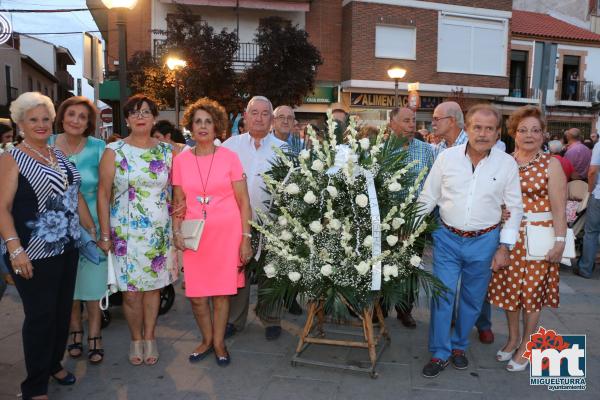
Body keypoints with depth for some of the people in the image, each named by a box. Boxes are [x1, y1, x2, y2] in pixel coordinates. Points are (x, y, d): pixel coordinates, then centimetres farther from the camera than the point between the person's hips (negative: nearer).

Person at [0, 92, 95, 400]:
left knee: (62, 310, 16)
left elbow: (75, 195, 16)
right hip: (34, 254, -6)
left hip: (67, 248, 6)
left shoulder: (59, 155, 11)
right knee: (40, 317, 2)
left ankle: (54, 363, 38)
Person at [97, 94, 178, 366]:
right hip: (125, 232, -1)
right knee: (131, 292, 2)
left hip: (159, 231, 2)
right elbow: (103, 194, -1)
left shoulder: (167, 151, 4)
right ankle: (136, 339, 25)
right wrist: (104, 235, -4)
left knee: (153, 286, 10)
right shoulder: (114, 151, -2)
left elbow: (175, 189, 9)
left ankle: (149, 337, 28)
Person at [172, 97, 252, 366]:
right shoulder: (181, 160, 4)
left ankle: (219, 342, 28)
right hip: (195, 236, 2)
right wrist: (177, 232, -4)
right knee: (195, 294, 5)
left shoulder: (229, 157, -2)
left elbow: (244, 202, -2)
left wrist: (246, 238, -6)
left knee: (221, 292, 6)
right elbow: (179, 202, 10)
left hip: (227, 233, -2)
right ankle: (207, 339, 30)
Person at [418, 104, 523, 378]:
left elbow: (514, 208, 1)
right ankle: (440, 353, 19)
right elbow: (428, 198, 3)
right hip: (447, 238, 0)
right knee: (442, 296, 2)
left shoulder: (507, 164, -5)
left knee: (472, 299, 13)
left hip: (484, 241, 1)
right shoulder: (447, 157, -5)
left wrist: (504, 247, -2)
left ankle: (459, 346, 35)